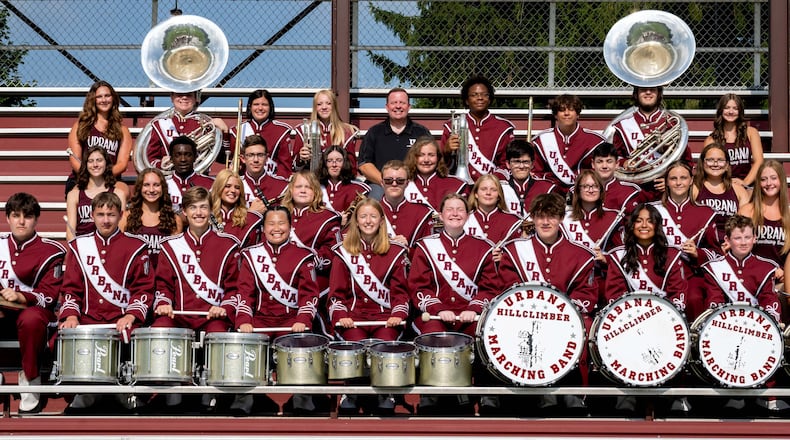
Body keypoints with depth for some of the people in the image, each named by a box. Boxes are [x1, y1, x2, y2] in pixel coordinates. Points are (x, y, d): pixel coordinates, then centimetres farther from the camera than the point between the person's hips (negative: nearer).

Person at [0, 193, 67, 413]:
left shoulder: (49, 251, -2)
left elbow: (49, 293, -8)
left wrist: (20, 297, -26)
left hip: (33, 307, -4)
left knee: (30, 320, -39)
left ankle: (30, 380, -24)